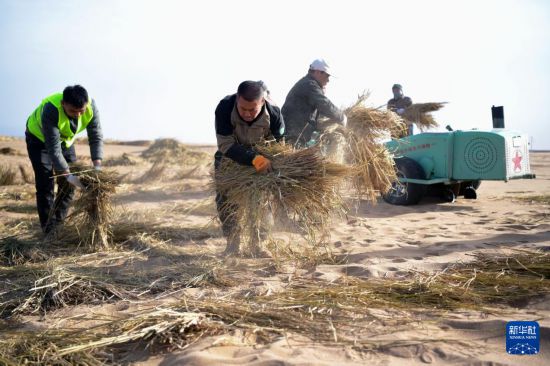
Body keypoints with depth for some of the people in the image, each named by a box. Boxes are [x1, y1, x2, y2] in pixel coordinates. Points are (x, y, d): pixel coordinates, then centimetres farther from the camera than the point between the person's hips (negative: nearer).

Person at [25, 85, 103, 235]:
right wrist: (68, 175, -42)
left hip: (65, 139, 5)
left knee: (68, 184, 2)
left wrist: (97, 166, -35)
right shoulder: (51, 109, -41)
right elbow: (53, 149, -39)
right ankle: (49, 230, -2)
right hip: (39, 138, -5)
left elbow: (96, 137, -24)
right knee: (45, 184, -10)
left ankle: (59, 225, 16)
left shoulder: (91, 106, -30)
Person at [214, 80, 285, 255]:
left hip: (261, 156, 1)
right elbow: (225, 144, -36)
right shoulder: (224, 108, -36)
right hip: (229, 156, 0)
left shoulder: (274, 114, -31)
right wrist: (254, 158, -49)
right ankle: (232, 243, 0)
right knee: (224, 197, -9)